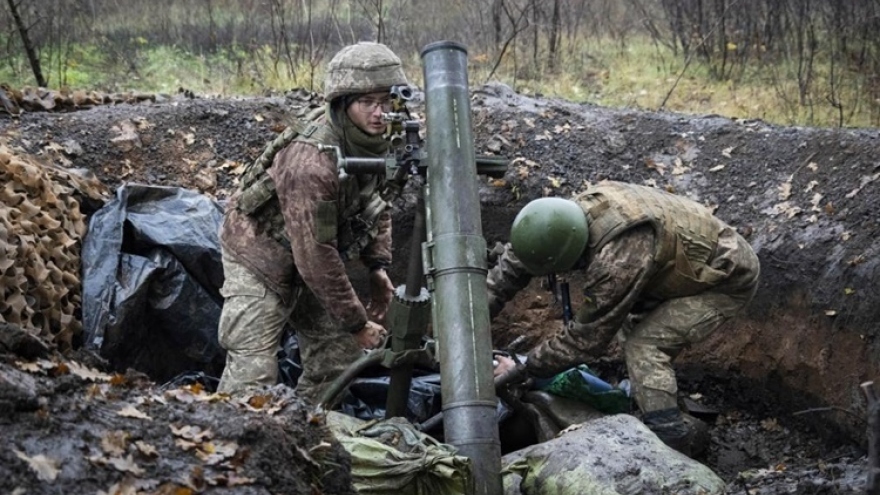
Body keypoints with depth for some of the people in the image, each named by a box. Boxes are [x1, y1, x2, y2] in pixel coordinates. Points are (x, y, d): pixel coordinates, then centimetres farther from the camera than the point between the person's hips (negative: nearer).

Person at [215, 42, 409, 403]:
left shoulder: (376, 141, -11)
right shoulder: (311, 163, -36)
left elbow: (376, 203, 8)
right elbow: (316, 257, -33)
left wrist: (379, 266, -4)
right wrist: (356, 322, -25)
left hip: (310, 257, 8)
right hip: (260, 257, -8)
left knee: (340, 351, 8)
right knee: (253, 375, -14)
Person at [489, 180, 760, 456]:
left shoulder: (619, 259, -38)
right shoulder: (576, 211, -14)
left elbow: (587, 338, -27)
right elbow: (513, 261, -2)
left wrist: (525, 368, -17)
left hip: (729, 278, -9)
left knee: (644, 347, -17)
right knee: (631, 329, 13)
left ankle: (670, 435, -10)